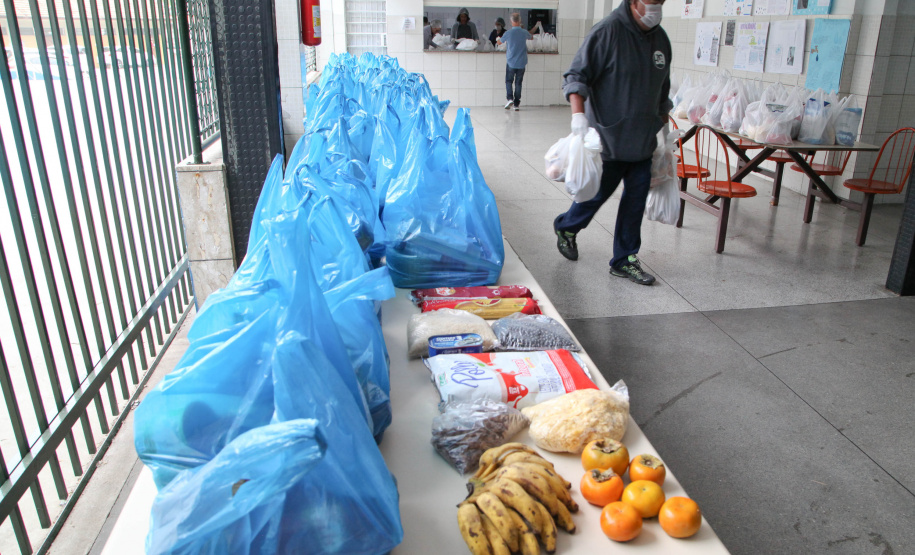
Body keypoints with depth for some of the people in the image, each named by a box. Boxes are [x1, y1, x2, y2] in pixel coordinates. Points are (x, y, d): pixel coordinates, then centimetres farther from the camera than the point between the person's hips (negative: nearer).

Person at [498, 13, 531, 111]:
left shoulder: (508, 33, -8)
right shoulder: (524, 33, -2)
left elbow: (500, 41, 12)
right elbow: (530, 37, 23)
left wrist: (498, 38, 35)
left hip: (511, 62, -2)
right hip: (522, 63, 2)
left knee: (508, 81, 11)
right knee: (518, 83, 8)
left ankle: (510, 98, -10)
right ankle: (516, 104, 6)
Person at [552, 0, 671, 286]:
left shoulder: (660, 37, 11)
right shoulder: (608, 31, -12)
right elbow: (576, 76, -14)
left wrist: (664, 128, 24)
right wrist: (579, 115, -27)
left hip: (643, 141, 7)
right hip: (609, 139, -6)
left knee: (636, 198, 5)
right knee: (598, 192, 5)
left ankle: (624, 260, 17)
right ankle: (565, 227, 35)